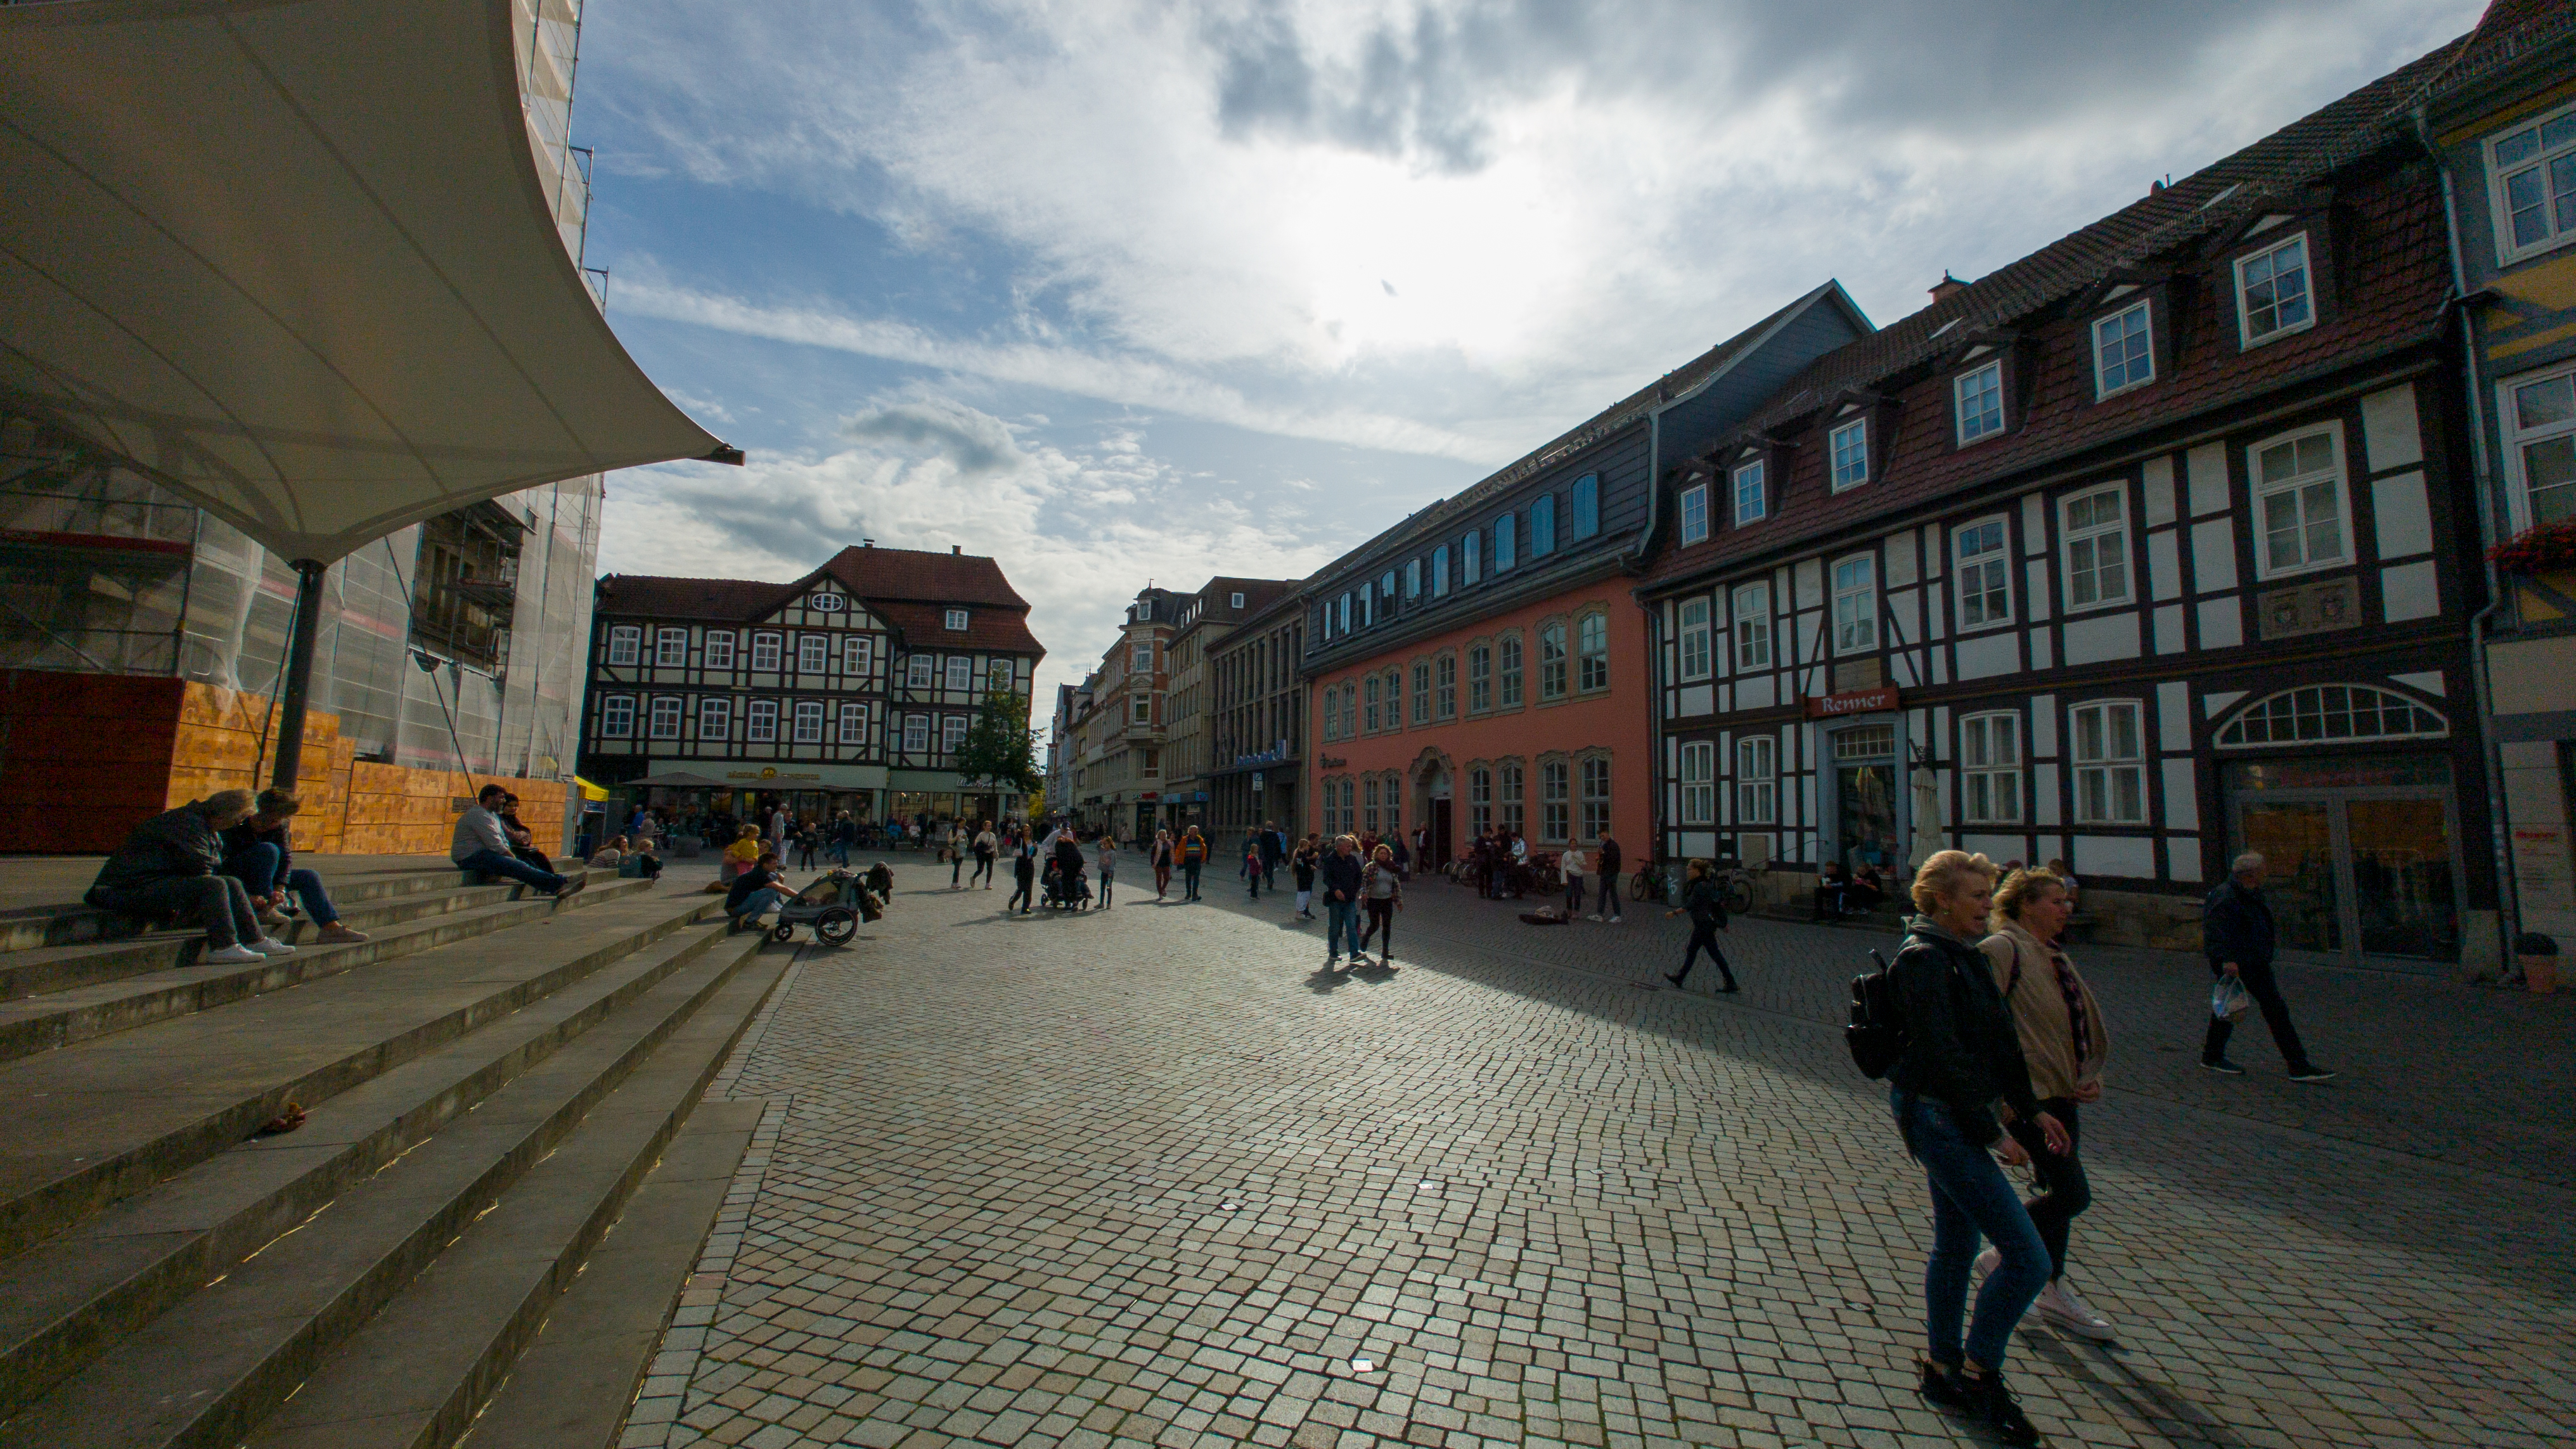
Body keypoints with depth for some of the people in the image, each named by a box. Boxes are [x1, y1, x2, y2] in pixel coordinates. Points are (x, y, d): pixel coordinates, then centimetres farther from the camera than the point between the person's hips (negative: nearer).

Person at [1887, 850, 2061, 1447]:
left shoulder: (1966, 954, 11)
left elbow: (1999, 1038, 19)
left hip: (1952, 1116, 10)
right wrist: (1993, 1133, -16)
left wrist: (2031, 1108, 18)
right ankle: (1979, 1375, 11)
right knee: (2028, 1257, -7)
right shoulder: (1924, 960, -19)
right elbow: (1944, 1057, -21)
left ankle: (1942, 1371, 33)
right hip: (1937, 1116, -10)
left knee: (1955, 1242, 19)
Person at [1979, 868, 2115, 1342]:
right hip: (2027, 1094, -9)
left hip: (2061, 1092, 9)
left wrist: (2090, 1076, 8)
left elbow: (2084, 1022, 21)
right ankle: (2003, 1257, 13)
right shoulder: (2002, 950, -16)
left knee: (2058, 1191, 14)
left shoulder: (2054, 955, 12)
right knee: (2074, 1194, -7)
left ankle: (2053, 1291, 29)